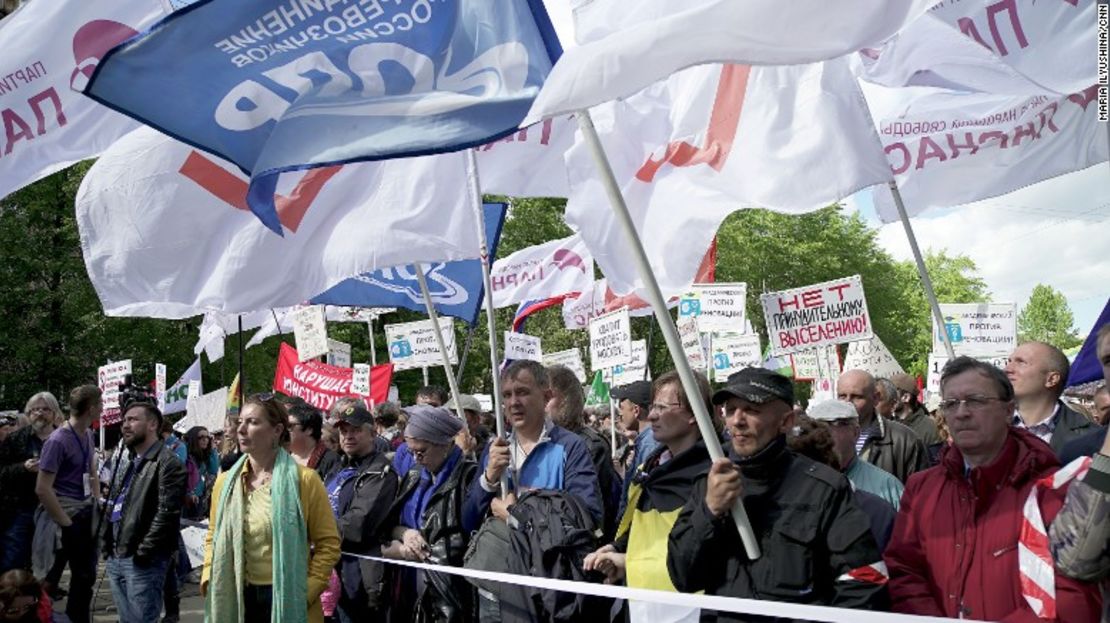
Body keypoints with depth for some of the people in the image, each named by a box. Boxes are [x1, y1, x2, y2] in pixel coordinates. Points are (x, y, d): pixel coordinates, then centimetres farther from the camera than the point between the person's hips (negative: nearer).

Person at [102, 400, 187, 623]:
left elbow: (167, 513, -18)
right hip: (115, 558, 9)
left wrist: (144, 551, -19)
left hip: (143, 561, -9)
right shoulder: (127, 464, 20)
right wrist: (108, 545, 12)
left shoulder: (167, 463, -10)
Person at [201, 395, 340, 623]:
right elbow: (213, 537, 16)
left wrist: (307, 591, -12)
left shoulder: (304, 479, -7)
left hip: (285, 597, -4)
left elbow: (328, 542, -6)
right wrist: (209, 577, 2)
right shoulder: (225, 482, 6)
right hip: (237, 598, 4)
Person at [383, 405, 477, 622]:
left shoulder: (470, 477, -12)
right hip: (409, 590, 7)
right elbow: (391, 523, 14)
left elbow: (463, 543, -17)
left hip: (448, 595, -7)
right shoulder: (413, 477, 14)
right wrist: (404, 533, -11)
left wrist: (401, 551, -10)